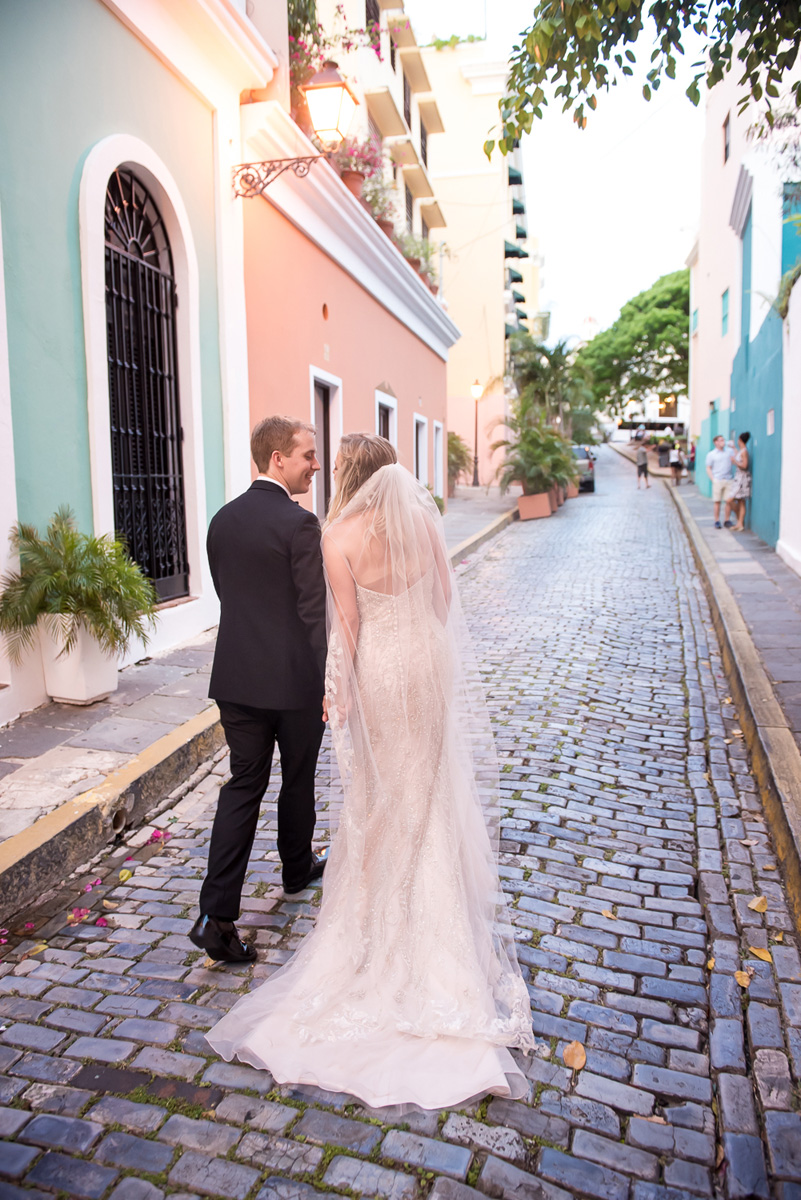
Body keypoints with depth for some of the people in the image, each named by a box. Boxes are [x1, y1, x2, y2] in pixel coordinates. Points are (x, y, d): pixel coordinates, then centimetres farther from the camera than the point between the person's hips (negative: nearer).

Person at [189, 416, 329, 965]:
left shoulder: (223, 520, 5)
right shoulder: (300, 524, -16)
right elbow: (315, 611, -16)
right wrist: (330, 681, -8)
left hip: (236, 676, 5)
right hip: (296, 678, -5)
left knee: (244, 784, 9)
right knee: (298, 779, 17)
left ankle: (217, 914, 3)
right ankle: (297, 867, 40)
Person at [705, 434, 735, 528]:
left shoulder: (729, 452, 15)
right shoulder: (711, 454, 7)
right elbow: (708, 468, 5)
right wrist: (713, 479, -7)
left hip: (728, 480, 2)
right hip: (718, 481, -2)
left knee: (729, 501, -3)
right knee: (717, 501, -2)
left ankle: (727, 520, 7)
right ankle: (717, 521, 6)